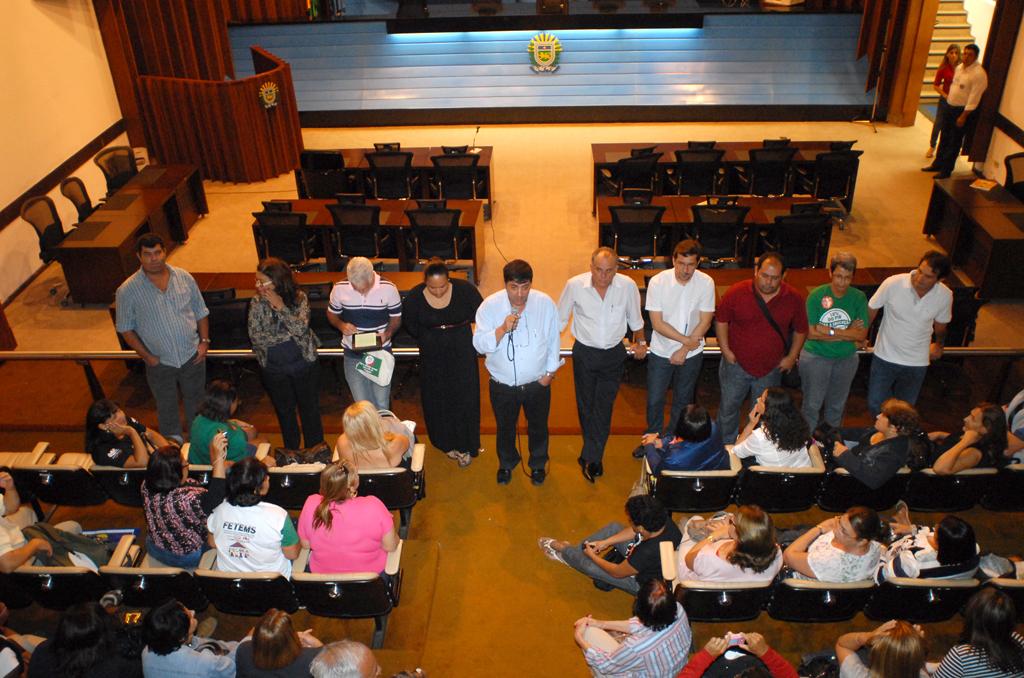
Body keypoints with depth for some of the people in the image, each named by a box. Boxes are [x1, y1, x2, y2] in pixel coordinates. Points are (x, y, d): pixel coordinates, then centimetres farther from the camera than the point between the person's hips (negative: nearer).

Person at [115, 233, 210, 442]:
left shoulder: (184, 277, -7)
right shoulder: (127, 291, -15)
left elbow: (200, 312, 3)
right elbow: (126, 329, -7)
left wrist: (204, 341, -5)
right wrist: (147, 356, -12)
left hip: (193, 356, 2)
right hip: (160, 362, -2)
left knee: (196, 400, 21)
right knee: (167, 408, 18)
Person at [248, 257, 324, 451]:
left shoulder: (299, 298, -14)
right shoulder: (256, 303, -10)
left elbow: (301, 328, -24)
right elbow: (255, 337, -14)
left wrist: (280, 306, -27)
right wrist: (288, 334, -18)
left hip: (303, 364, -2)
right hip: (273, 368, 2)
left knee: (310, 409, 12)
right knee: (285, 412, 19)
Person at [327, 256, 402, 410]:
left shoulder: (388, 288, -15)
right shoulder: (340, 289, -12)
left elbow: (396, 318, -1)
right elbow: (332, 313, 6)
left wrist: (388, 333, -21)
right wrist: (341, 325, -16)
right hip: (353, 355, 1)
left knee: (382, 403, 9)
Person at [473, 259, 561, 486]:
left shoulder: (545, 303, -15)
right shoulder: (490, 306, -17)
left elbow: (553, 340, -2)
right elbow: (479, 344, -18)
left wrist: (550, 371, 1)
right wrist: (503, 329, -33)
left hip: (537, 383, 0)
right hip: (503, 384, 0)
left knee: (538, 427, 22)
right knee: (505, 428, 23)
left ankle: (538, 464, 49)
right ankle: (506, 463, 51)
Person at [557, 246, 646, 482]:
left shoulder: (628, 286, -13)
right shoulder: (575, 285, -15)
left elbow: (635, 318, 8)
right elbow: (560, 319, -1)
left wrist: (640, 341, 14)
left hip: (614, 354, 0)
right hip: (584, 354, 0)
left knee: (603, 408, 2)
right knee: (585, 406, 11)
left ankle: (590, 458, 15)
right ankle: (595, 455, 30)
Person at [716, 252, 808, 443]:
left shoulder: (794, 298, -10)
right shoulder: (737, 292, -15)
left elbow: (800, 329, 5)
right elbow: (721, 320, -3)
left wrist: (792, 357, 0)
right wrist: (725, 350, -8)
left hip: (771, 368, 1)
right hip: (737, 363, -1)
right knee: (728, 407, 12)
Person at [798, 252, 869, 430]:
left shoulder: (859, 298, -8)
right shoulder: (816, 295, -15)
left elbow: (862, 335, -11)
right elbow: (811, 333, -20)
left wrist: (829, 330, -20)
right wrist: (847, 332, -18)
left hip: (846, 360, 3)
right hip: (815, 357, -3)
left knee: (837, 406, 20)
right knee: (812, 405, 6)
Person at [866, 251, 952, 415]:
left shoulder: (945, 296, -15)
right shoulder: (893, 283, -23)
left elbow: (940, 323, 6)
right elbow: (871, 310, -6)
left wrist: (938, 344, 24)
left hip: (916, 362, 1)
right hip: (885, 356, -1)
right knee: (875, 404, 7)